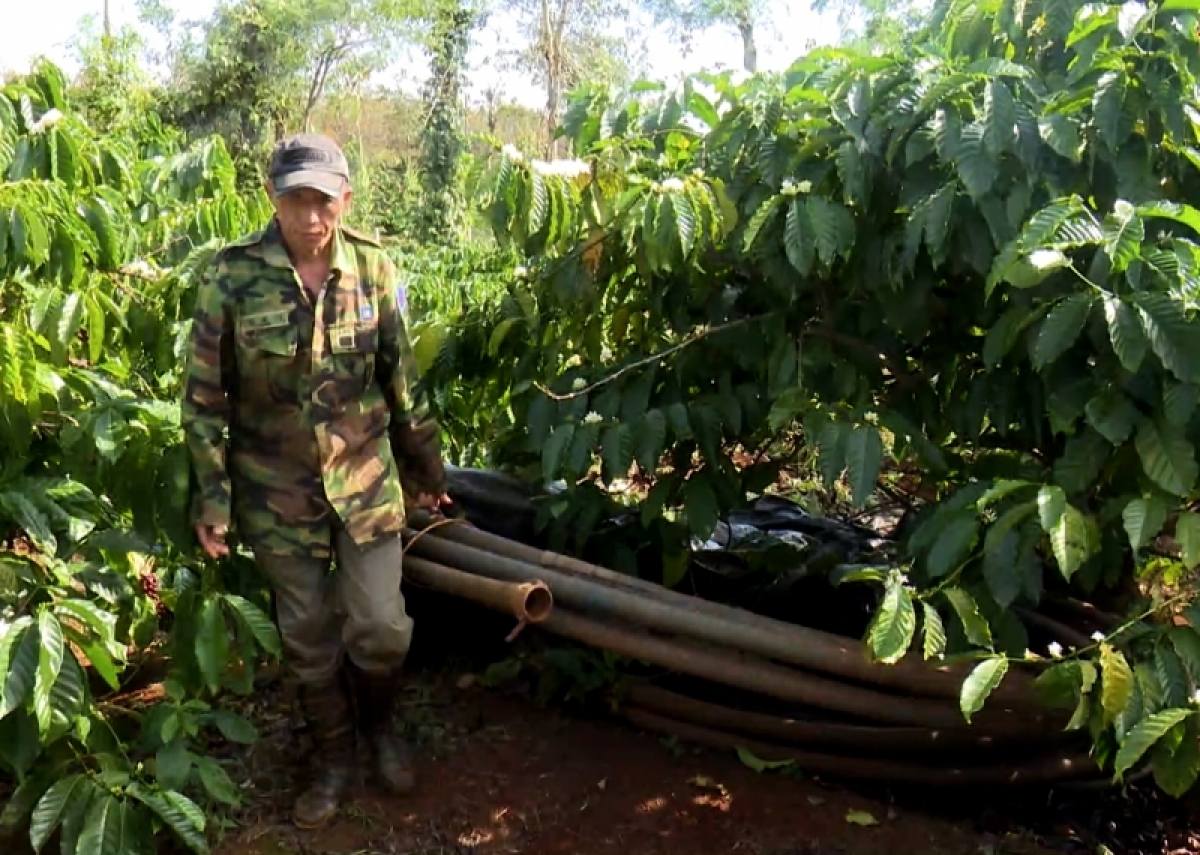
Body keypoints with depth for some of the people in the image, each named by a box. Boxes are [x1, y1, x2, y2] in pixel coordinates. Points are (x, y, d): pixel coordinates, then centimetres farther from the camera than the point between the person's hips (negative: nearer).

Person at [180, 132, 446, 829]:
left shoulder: (373, 267, -6)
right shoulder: (232, 275, -12)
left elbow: (402, 378, 4)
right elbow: (204, 396, -6)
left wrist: (426, 463, 10)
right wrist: (212, 497, -7)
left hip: (367, 475, 1)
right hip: (278, 489, -1)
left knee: (382, 627, 5)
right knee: (309, 637, 12)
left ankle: (380, 726, 36)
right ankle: (334, 757, 35)